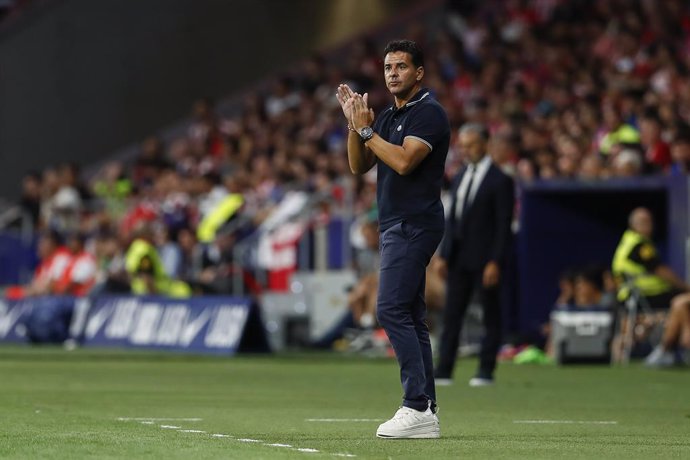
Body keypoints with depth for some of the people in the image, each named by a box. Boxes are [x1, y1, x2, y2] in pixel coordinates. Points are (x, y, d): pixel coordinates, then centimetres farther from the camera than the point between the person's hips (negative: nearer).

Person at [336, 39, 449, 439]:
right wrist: (355, 124, 2)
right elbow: (360, 166, 15)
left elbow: (403, 161, -21)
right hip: (397, 226, 10)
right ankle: (426, 413, 8)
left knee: (392, 309, -16)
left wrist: (367, 129, -13)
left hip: (414, 223, -10)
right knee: (410, 316, 8)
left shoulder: (429, 113, -10)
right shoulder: (388, 117, 18)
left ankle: (417, 406, -18)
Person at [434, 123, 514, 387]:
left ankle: (486, 370, 5)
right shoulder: (461, 177, 14)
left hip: (485, 259, -7)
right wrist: (445, 254, 10)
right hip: (459, 257, 7)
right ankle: (444, 370, 4)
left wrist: (495, 262, -16)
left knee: (490, 315, 1)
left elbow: (504, 225, -11)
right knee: (451, 314, 4)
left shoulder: (500, 181, -7)